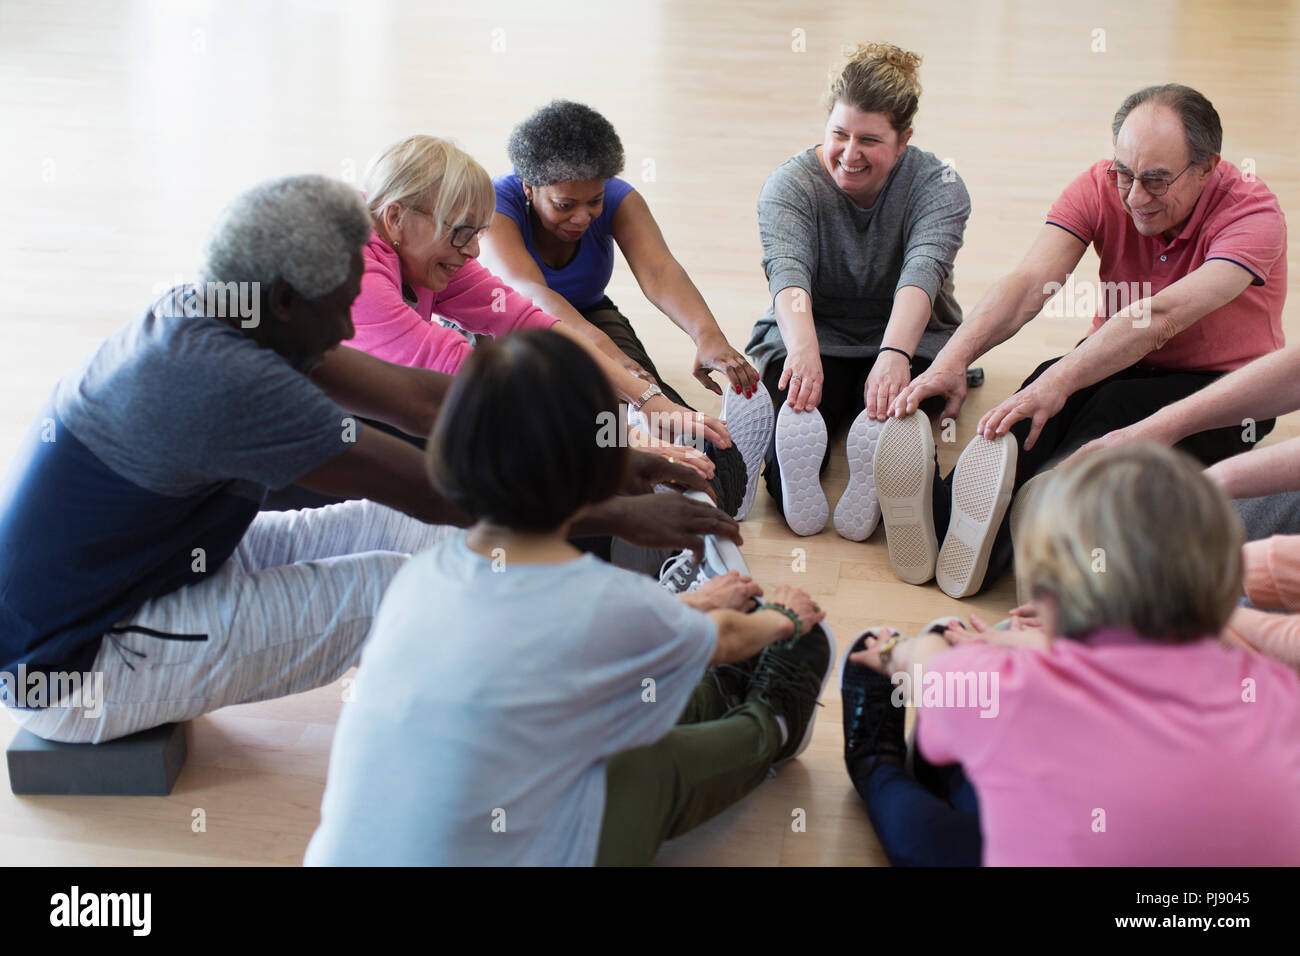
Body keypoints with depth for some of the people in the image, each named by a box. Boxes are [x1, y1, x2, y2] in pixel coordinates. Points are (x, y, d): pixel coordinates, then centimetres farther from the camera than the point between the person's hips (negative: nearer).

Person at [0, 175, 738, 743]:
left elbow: (420, 397, 1)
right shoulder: (228, 381, -31)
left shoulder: (213, 322, -1)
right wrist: (615, 515, -17)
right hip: (68, 667, -9)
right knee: (391, 586, -17)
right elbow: (436, 492, -26)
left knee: (390, 524, 1)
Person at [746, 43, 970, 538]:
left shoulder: (939, 185, -9)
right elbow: (787, 269, -28)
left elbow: (923, 269, -29)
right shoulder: (790, 183, -8)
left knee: (895, 404, -36)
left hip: (907, 338, 0)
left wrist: (895, 354, -49)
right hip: (810, 336, 1)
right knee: (798, 404, -36)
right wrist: (803, 349, -49)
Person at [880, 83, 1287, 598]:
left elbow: (1162, 316, -37)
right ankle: (941, 514, -50)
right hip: (1119, 366, 3)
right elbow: (1029, 283, -24)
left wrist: (1058, 382, -49)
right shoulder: (1101, 187, -11)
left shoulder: (1253, 214, -23)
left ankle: (1019, 519, -55)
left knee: (1117, 407, -35)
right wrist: (951, 360, -41)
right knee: (1050, 381, -31)